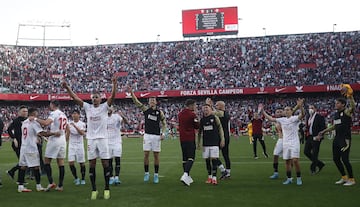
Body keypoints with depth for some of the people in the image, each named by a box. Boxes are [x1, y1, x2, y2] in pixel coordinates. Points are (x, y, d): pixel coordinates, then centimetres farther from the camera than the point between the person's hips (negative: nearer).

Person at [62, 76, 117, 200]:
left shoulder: (104, 107, 1)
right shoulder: (87, 107, 8)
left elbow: (112, 97, -14)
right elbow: (75, 98, 2)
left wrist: (114, 85, -30)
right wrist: (67, 88, -9)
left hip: (102, 138, -2)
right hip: (91, 139, 3)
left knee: (105, 163, -1)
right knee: (92, 164, 3)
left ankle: (107, 189, 8)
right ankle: (94, 190, 10)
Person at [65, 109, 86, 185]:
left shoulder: (82, 124, -2)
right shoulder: (69, 123, 5)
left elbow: (82, 133, -20)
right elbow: (67, 136, 5)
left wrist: (75, 126, -29)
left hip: (79, 145, -2)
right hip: (71, 145, 2)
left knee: (82, 163, 2)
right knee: (71, 162, -8)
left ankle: (83, 179, 17)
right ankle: (76, 178, 8)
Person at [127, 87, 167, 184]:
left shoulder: (160, 112, 5)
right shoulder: (145, 109, 5)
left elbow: (164, 124, 11)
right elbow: (136, 102, -4)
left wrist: (163, 133, -2)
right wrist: (131, 92, -16)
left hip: (157, 136, 0)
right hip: (147, 135, 0)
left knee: (156, 155, 2)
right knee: (146, 154, -1)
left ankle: (156, 174, 10)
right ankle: (146, 173, 11)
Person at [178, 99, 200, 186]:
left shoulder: (180, 114, 9)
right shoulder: (192, 114, -12)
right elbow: (197, 126, -4)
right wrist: (196, 116, 9)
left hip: (182, 139, 7)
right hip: (190, 139, -7)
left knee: (185, 158, 12)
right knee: (191, 158, -5)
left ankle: (187, 177, 18)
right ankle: (185, 176, -20)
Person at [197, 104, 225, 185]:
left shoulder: (215, 118, -2)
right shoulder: (202, 120, 9)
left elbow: (220, 128, 1)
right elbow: (200, 132, 17)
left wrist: (222, 139, -4)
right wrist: (198, 142, 16)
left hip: (214, 142, -4)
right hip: (205, 143, 4)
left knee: (214, 159, -8)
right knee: (207, 160, 7)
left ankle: (214, 178, -4)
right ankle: (209, 177, 19)